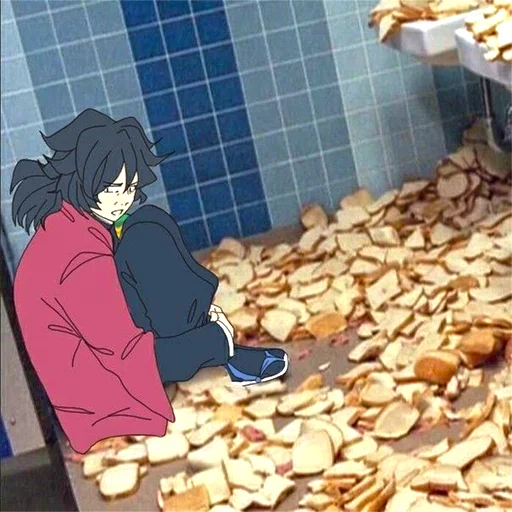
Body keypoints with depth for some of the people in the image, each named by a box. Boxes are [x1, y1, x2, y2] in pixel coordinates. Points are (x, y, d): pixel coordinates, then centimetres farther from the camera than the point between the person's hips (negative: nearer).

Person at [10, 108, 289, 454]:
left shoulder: (67, 218, -2)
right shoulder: (84, 258, -29)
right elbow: (124, 349, -24)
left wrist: (199, 311, 5)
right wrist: (216, 336, -13)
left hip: (87, 336, 9)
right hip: (91, 380, -9)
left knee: (146, 233, -4)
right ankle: (226, 352, 8)